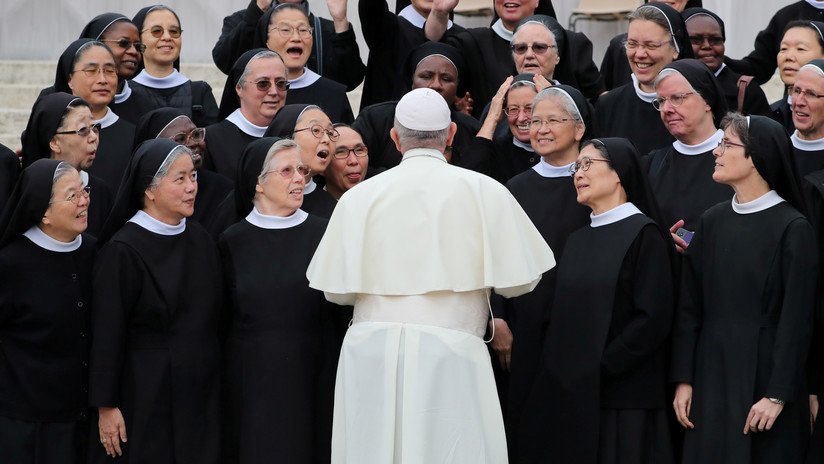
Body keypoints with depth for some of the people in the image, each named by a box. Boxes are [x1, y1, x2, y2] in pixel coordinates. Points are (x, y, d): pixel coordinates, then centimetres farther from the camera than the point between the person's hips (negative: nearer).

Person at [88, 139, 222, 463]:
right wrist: (106, 405, -14)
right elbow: (107, 332, -13)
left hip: (201, 395, 6)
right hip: (146, 397, -6)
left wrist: (215, 387, 13)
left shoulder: (200, 240, 6)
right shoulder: (122, 250, -13)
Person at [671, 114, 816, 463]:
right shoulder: (712, 221, 7)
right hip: (711, 372, 5)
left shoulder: (792, 227, -8)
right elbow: (690, 306, 8)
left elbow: (797, 318, -11)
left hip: (764, 372, -5)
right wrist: (684, 380, 2)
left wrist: (778, 395, -15)